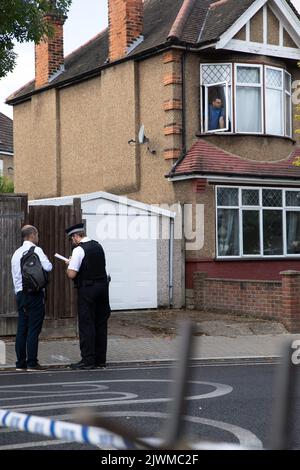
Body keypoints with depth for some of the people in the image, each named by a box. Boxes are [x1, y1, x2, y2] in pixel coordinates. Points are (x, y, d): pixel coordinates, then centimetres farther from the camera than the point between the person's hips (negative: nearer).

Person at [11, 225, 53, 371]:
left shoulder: (16, 253, 14)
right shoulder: (36, 250, -8)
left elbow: (14, 276, 17)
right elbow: (48, 267, -17)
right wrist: (47, 260, 4)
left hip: (20, 294, 7)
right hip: (35, 293, -7)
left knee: (22, 329, 8)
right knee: (34, 329, -4)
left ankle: (20, 363, 10)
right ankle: (32, 363, -4)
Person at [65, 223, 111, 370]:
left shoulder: (79, 250, -12)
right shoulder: (98, 246, 12)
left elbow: (71, 274, -17)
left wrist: (69, 265, 5)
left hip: (87, 289, -7)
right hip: (102, 286, 7)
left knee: (86, 324, -1)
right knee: (101, 324, 11)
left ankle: (87, 360, 0)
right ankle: (100, 360, 17)